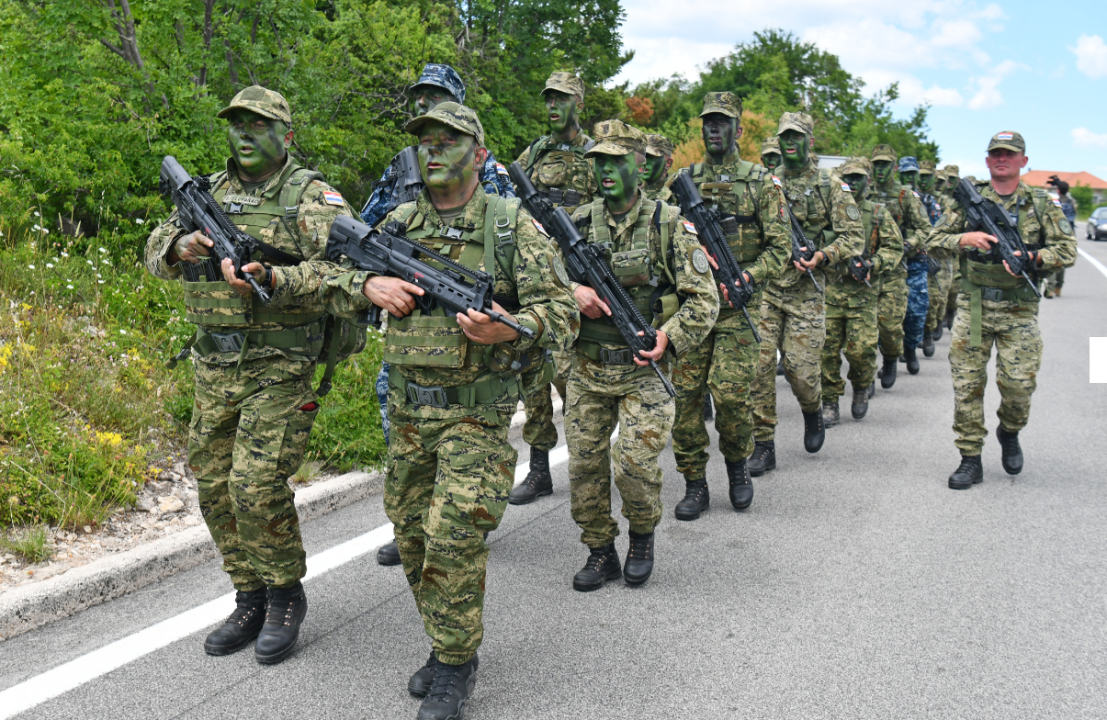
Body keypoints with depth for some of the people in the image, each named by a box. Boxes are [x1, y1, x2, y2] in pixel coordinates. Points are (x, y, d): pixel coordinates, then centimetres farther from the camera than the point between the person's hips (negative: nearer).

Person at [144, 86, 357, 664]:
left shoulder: (312, 196, -5)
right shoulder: (212, 190, 13)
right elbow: (155, 251, 11)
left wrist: (272, 279, -32)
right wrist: (180, 246, -12)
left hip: (279, 365, -6)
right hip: (214, 365, 7)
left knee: (257, 487, -11)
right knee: (215, 486, 9)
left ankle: (286, 596, 11)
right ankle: (250, 599, 24)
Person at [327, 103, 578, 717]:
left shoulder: (513, 225, -6)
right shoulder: (400, 222, 7)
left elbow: (563, 312, -8)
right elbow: (335, 274, 14)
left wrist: (512, 328, -28)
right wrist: (368, 284, -9)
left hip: (475, 413, -5)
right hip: (408, 409, 6)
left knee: (454, 538, -9)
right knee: (412, 534, 13)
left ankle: (455, 664, 10)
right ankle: (443, 643, 33)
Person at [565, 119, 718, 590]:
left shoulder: (668, 224, -4)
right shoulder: (578, 224, 5)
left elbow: (704, 298, -3)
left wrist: (669, 337, -18)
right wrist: (573, 293, -11)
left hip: (644, 368, -3)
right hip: (587, 369, 4)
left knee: (634, 462, -14)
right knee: (584, 462, 3)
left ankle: (643, 537, 16)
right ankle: (600, 552, 22)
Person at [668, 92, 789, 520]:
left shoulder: (760, 183, 3)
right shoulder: (683, 181, 11)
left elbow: (780, 248, -1)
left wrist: (743, 278, -16)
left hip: (738, 306, -3)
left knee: (730, 393, -8)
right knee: (684, 394, -2)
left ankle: (737, 467, 19)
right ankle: (695, 485, 10)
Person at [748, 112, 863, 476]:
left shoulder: (832, 186, 3)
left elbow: (852, 237, 1)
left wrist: (821, 256, -17)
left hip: (805, 289, -2)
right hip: (764, 286, 2)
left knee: (801, 367, -4)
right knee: (759, 364, -6)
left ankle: (813, 412, 31)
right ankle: (763, 446, 3)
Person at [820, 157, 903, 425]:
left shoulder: (878, 214, 9)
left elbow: (895, 247, 9)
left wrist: (872, 264, -8)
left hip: (862, 293, 0)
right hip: (828, 290, 0)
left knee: (861, 349, -7)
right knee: (827, 348, -2)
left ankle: (861, 388, 24)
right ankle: (830, 403, 10)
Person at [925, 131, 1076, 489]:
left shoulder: (1040, 203, 6)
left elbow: (1067, 249, 3)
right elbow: (934, 241, 5)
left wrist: (1030, 257, -15)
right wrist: (965, 238, -14)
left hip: (1018, 310, 0)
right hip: (973, 306, 1)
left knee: (1019, 383, -5)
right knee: (967, 382, -1)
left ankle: (1009, 433, 27)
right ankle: (970, 459, 9)